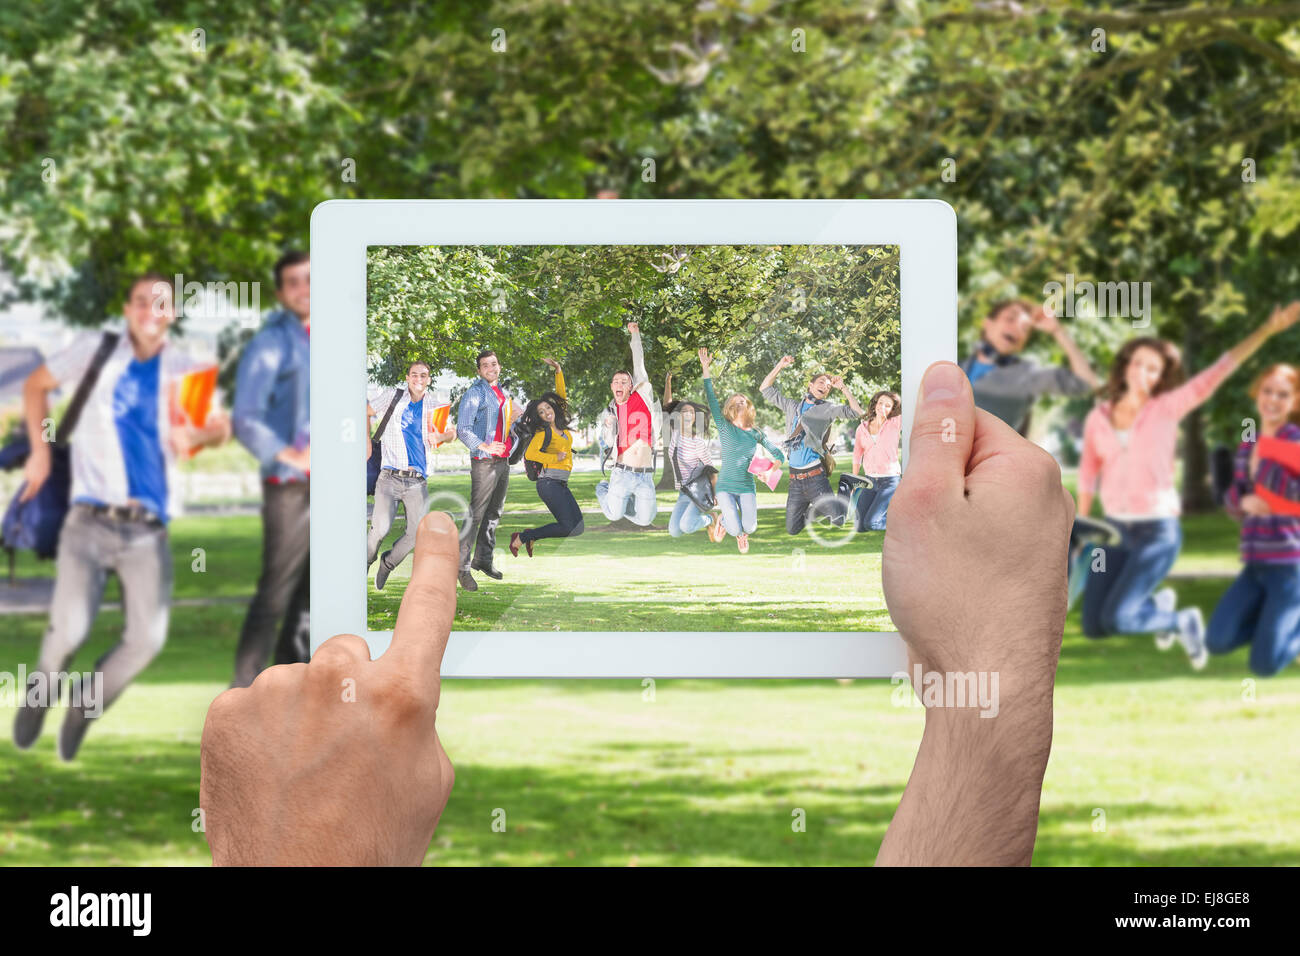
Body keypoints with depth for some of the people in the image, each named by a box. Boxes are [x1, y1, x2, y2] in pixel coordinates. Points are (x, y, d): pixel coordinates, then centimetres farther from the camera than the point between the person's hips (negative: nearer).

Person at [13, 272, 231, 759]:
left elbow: (220, 425, 2)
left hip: (148, 531, 2)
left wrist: (197, 436, -20)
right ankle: (41, 695, 17)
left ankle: (85, 709, 15)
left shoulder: (185, 371, 11)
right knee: (70, 628, -18)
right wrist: (40, 452, 11)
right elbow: (36, 385, 21)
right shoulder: (96, 351, 8)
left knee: (147, 638, -13)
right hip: (90, 520, -2)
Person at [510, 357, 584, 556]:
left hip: (561, 485, 8)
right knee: (568, 527, -15)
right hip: (549, 482, -8)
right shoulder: (543, 432, -5)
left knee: (578, 528, 2)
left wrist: (559, 372, 12)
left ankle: (532, 536, 12)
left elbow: (561, 397, 20)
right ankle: (521, 538, -4)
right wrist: (555, 458, -10)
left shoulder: (561, 426, 14)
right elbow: (530, 454, -18)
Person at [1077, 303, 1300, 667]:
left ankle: (1184, 623, 11)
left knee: (1116, 620, -18)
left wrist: (1269, 329, -26)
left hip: (1158, 532, -5)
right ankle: (1158, 603, 35)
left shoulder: (1167, 408, -10)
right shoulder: (1098, 418, -1)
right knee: (1093, 627, 6)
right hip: (1115, 528, 5)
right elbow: (1089, 473, 13)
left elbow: (1218, 372, -18)